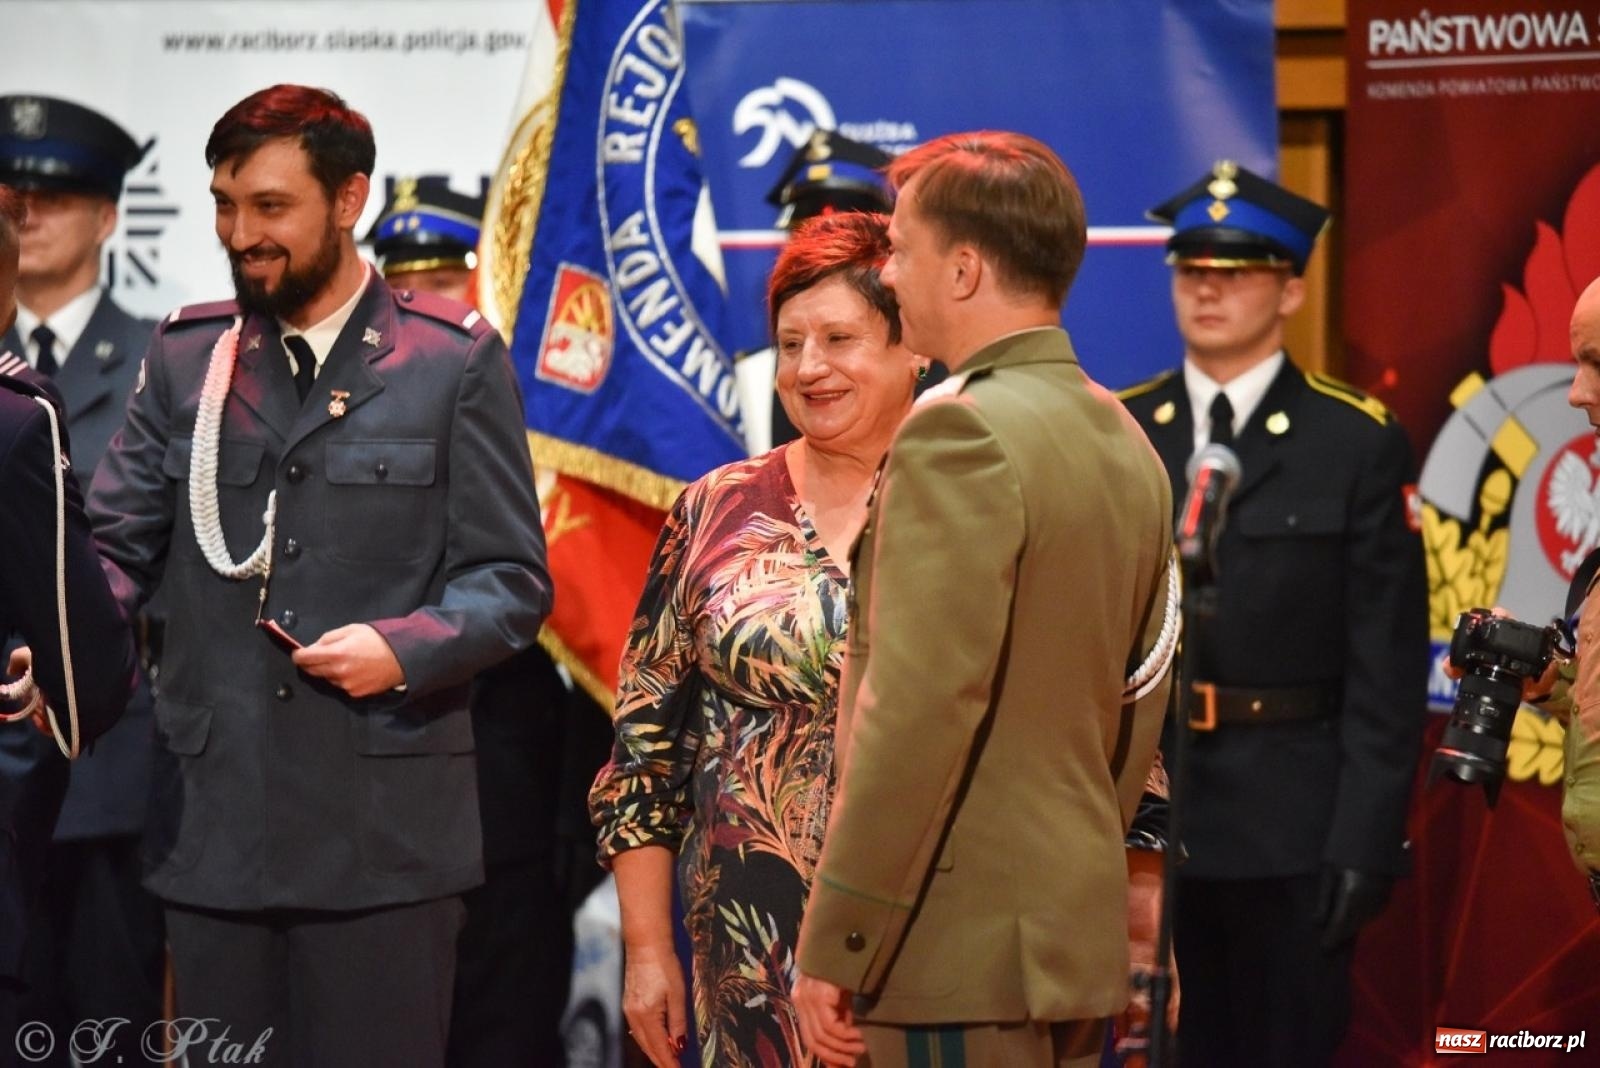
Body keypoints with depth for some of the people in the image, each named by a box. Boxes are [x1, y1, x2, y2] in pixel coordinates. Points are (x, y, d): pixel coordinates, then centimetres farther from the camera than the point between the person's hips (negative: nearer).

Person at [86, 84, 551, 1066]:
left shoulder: (454, 360, 2)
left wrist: (404, 648, -17)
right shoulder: (186, 356, 12)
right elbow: (115, 546, 8)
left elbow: (512, 580, 1)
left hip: (385, 835, -3)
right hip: (215, 827, 3)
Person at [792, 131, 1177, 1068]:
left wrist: (834, 948, -15)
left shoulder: (961, 435, -14)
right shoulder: (1125, 442, 13)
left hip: (961, 954, -9)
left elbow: (919, 711, -20)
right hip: (1081, 943, 9)